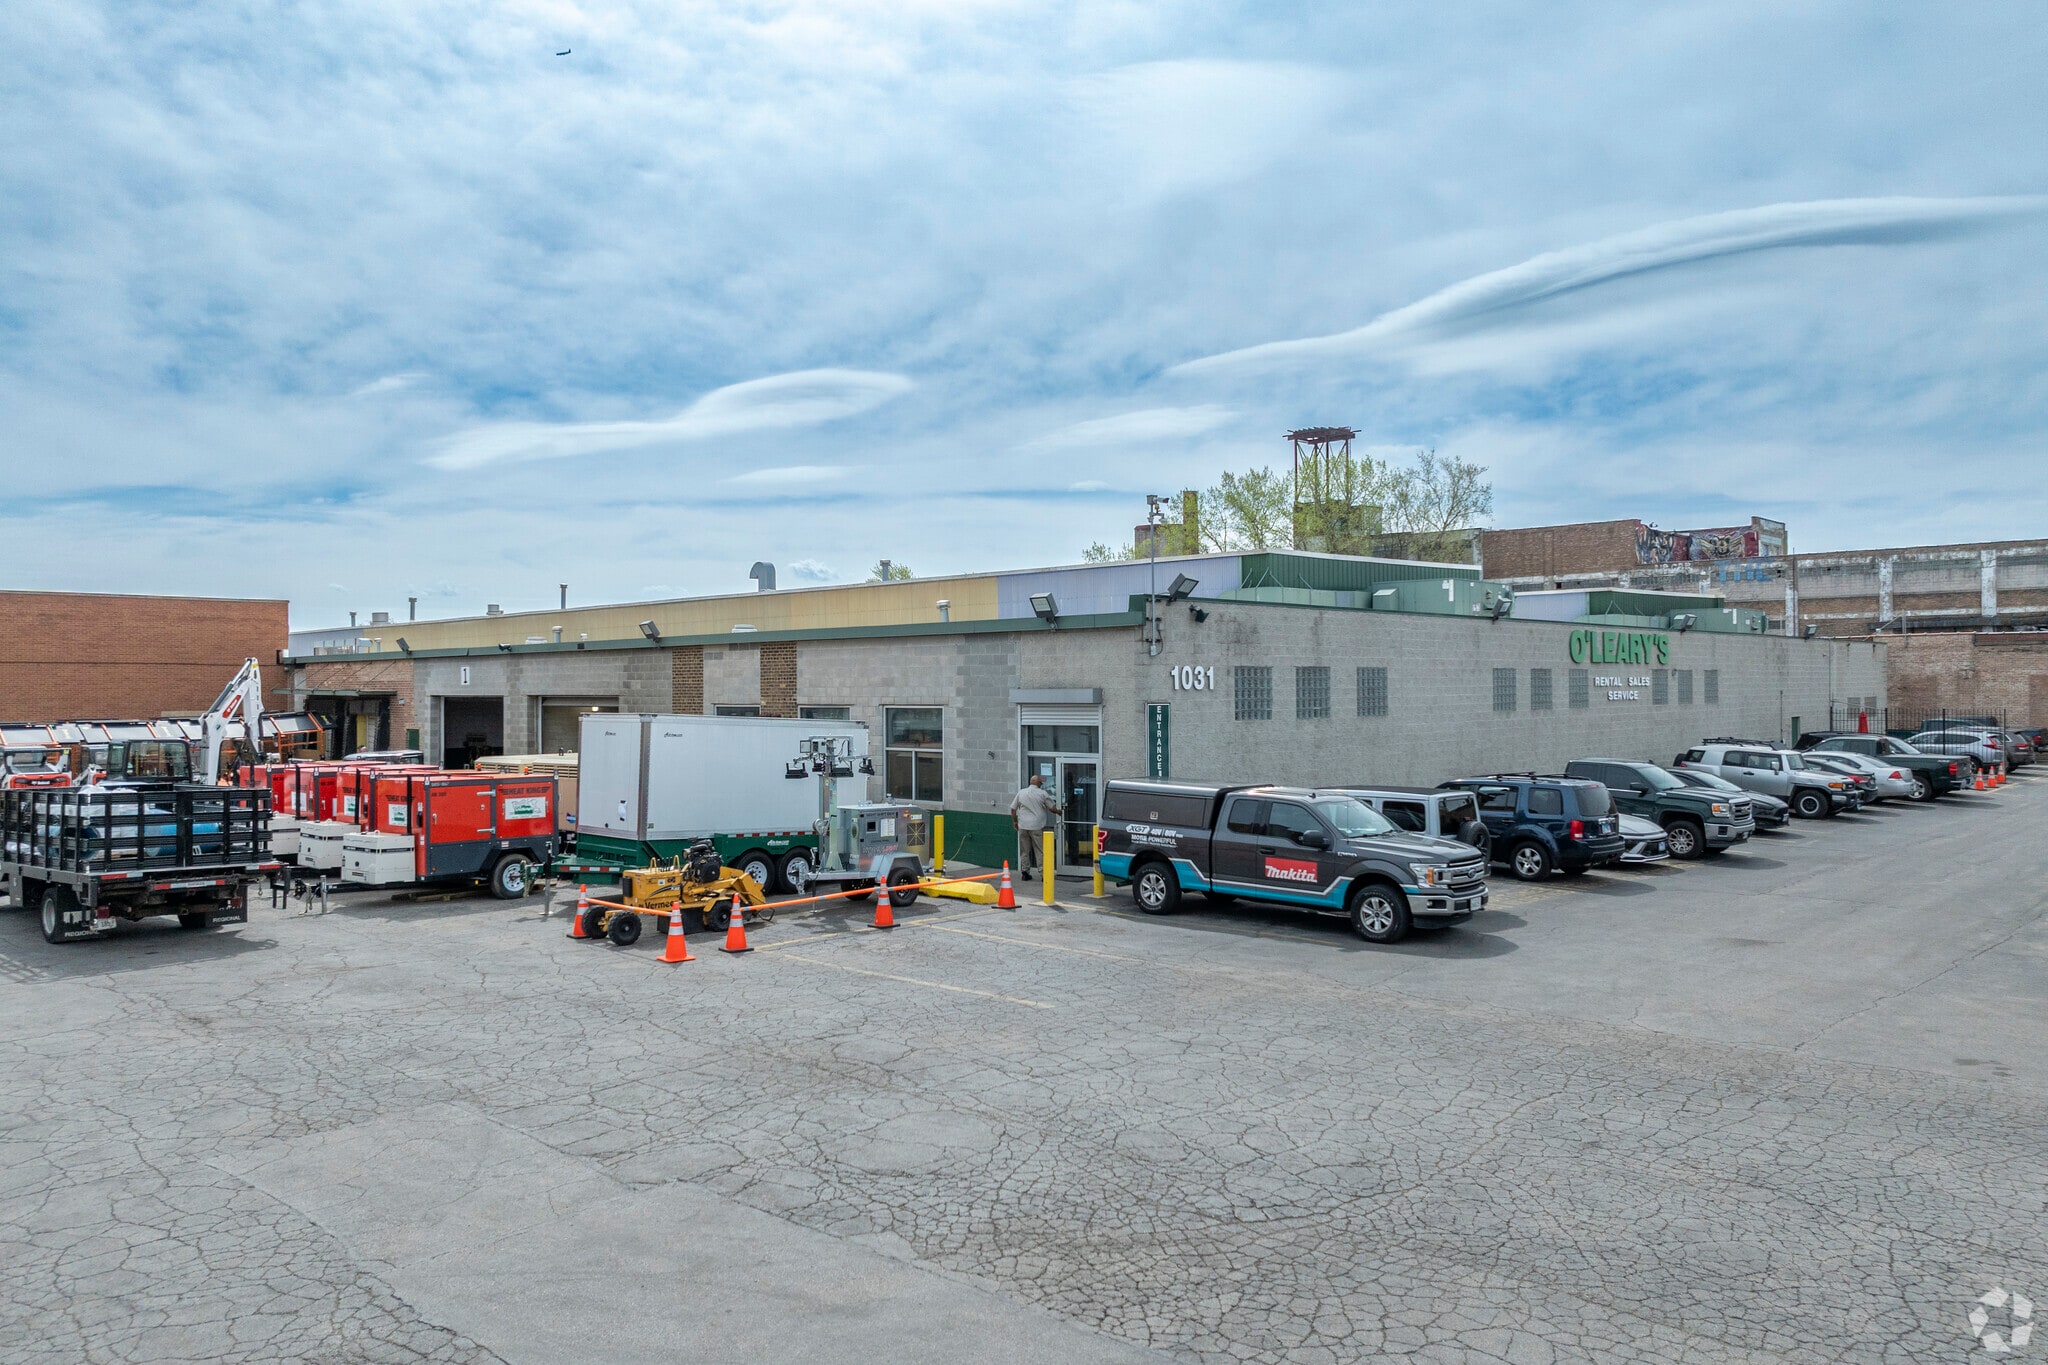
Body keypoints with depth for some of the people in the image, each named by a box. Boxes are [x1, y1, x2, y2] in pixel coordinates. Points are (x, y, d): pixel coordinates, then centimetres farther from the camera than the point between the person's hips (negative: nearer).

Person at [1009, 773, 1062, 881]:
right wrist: (1059, 811, 22)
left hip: (1023, 826, 3)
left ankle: (1025, 872, 13)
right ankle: (1043, 873, 0)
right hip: (1037, 826, -3)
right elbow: (1052, 808, 1)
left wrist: (1015, 821, 21)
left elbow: (1013, 809, 8)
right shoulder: (1043, 794, -4)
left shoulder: (1021, 793, 6)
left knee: (1024, 851, 11)